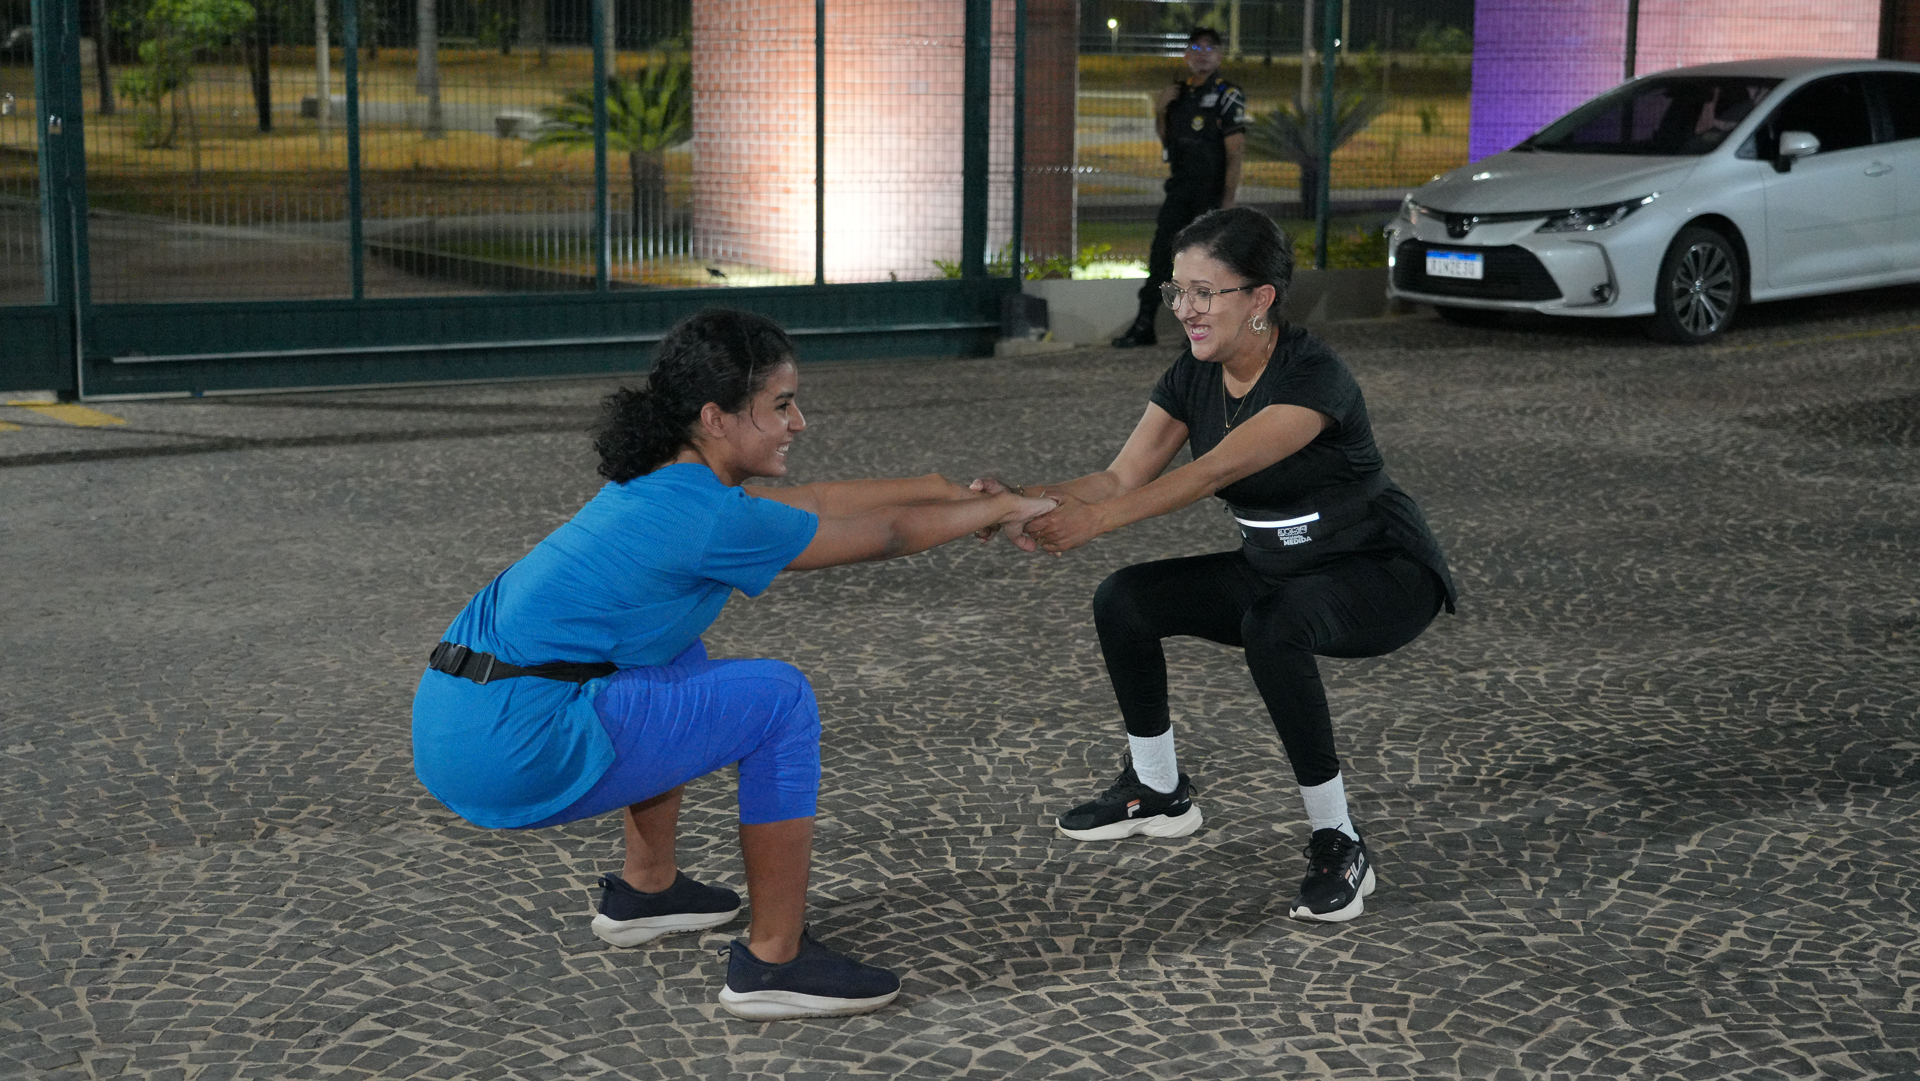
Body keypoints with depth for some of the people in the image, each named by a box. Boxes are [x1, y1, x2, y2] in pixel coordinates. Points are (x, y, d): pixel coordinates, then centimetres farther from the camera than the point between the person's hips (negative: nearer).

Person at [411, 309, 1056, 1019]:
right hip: (511, 754, -10)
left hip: (450, 725, 10)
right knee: (779, 700, -6)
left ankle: (644, 889, 36)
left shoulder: (656, 486, 13)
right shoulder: (707, 519, -14)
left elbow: (811, 501, 25)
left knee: (680, 661, 30)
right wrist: (1004, 508, 13)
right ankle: (775, 962, 2)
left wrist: (948, 489, 31)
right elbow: (887, 536, -2)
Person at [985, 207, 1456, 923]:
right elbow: (1121, 478, -9)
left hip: (1382, 577, -7)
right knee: (1124, 601, -9)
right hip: (1276, 569, 7)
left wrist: (1091, 521, -46)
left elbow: (1214, 473, -38)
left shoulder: (1314, 379, -27)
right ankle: (1158, 792, 13)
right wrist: (1024, 499, -26)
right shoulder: (1193, 377, -4)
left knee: (1273, 622, -38)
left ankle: (1338, 844, -23)